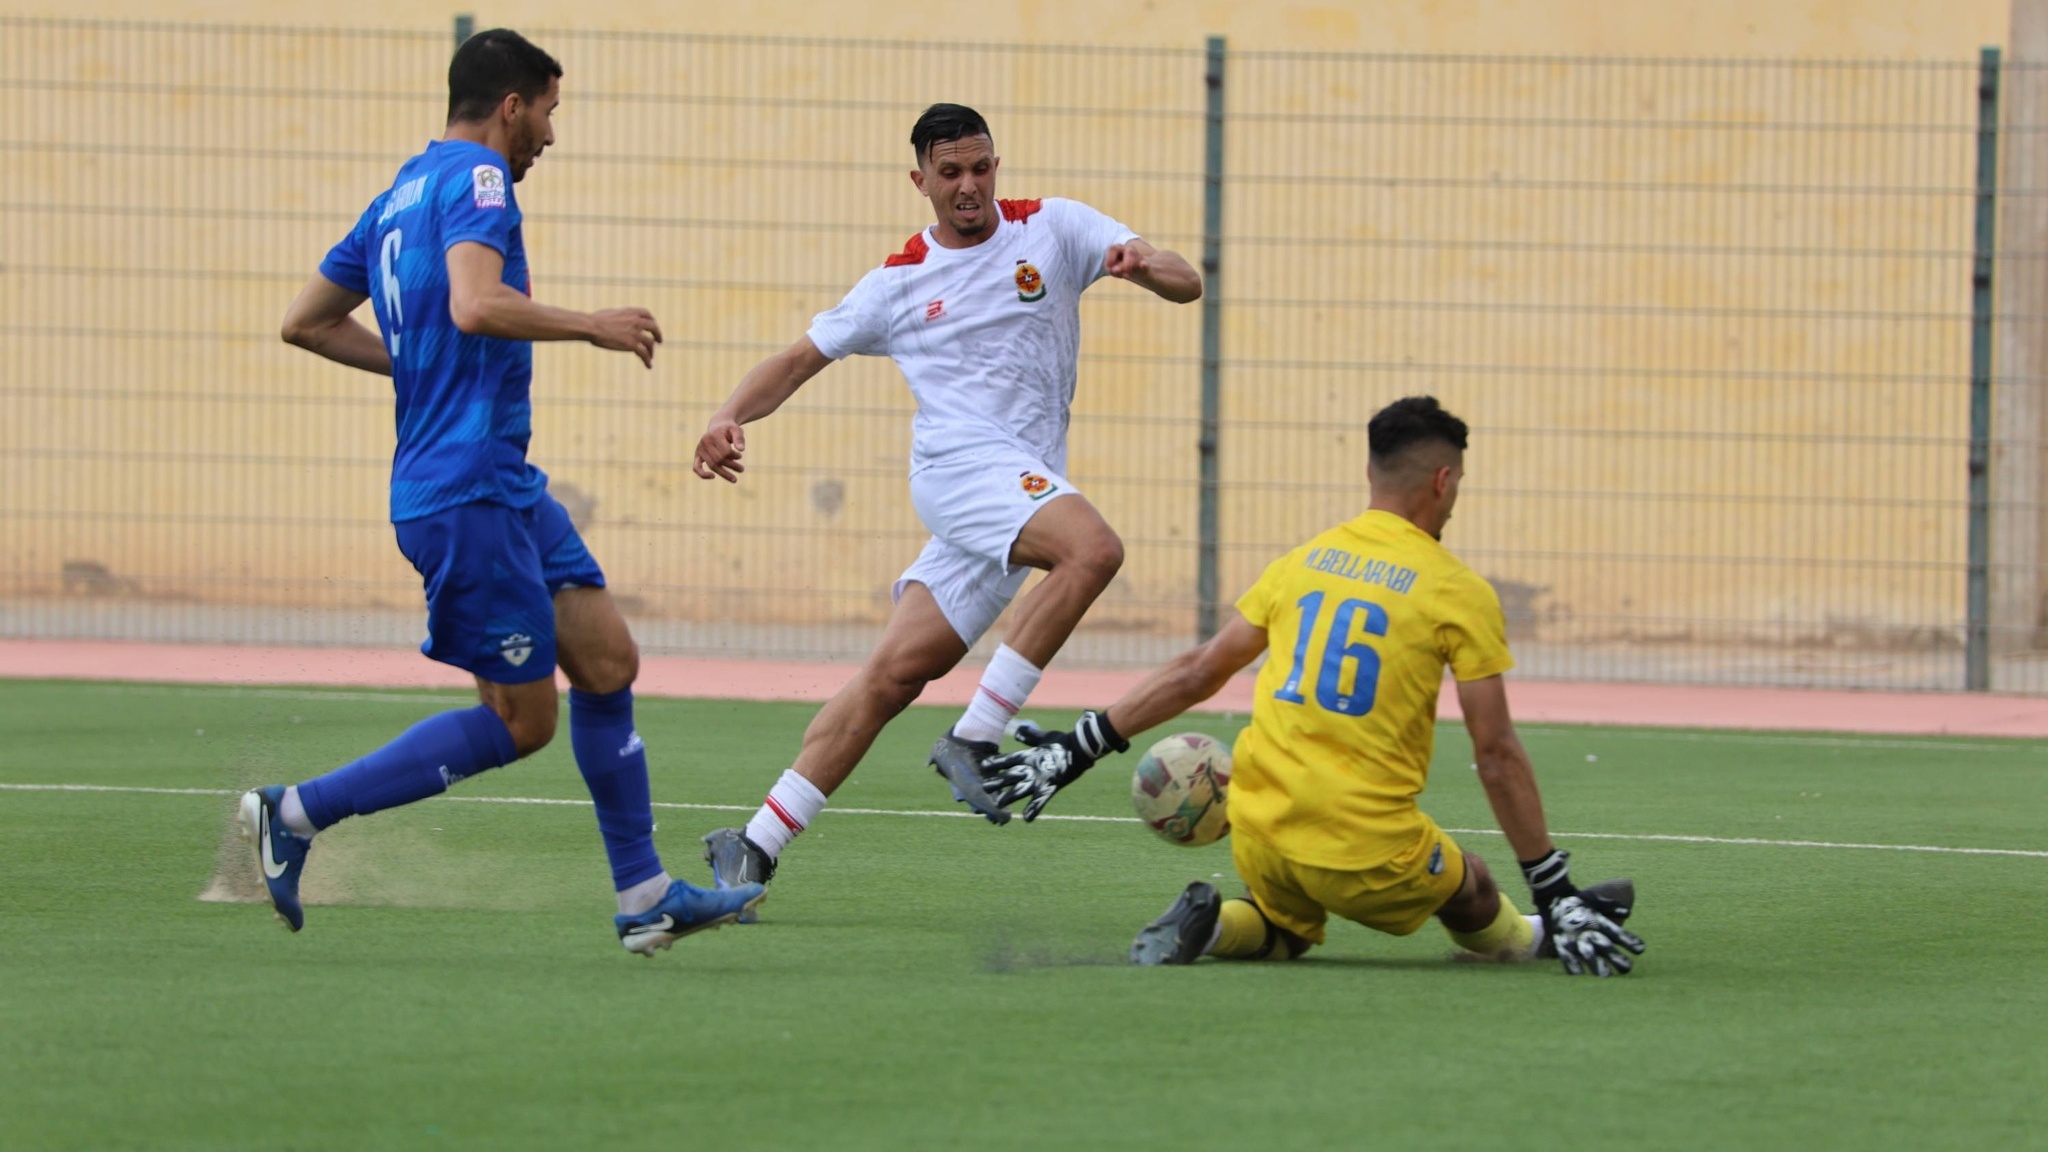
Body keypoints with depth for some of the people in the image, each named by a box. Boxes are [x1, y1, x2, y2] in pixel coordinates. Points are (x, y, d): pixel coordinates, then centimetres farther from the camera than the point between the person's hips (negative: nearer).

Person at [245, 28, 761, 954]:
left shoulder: (401, 195, 17)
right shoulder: (475, 178, -11)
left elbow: (307, 321, 23)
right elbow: (475, 305, -29)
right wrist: (592, 327, -17)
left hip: (505, 486, 10)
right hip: (469, 488, -10)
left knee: (607, 661, 8)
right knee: (520, 723, -4)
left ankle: (645, 897, 10)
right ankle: (296, 814, -2)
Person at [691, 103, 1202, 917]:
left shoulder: (1051, 229, 12)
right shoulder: (899, 282, 12)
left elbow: (1186, 285, 6)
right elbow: (802, 358, 19)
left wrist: (1147, 266, -18)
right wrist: (730, 417, 2)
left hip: (1023, 491, 2)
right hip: (958, 464, -2)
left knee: (898, 672, -4)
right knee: (1094, 549, -31)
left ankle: (756, 844, 1)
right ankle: (974, 738, -25)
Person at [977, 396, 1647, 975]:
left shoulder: (1303, 562, 10)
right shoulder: (1460, 593, -3)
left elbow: (1197, 673, 13)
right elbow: (1497, 754, -5)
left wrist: (1078, 749, 21)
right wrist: (1555, 890, -1)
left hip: (1259, 835, 3)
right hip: (1368, 853, -3)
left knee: (1284, 933, 29)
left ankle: (1208, 924, 2)